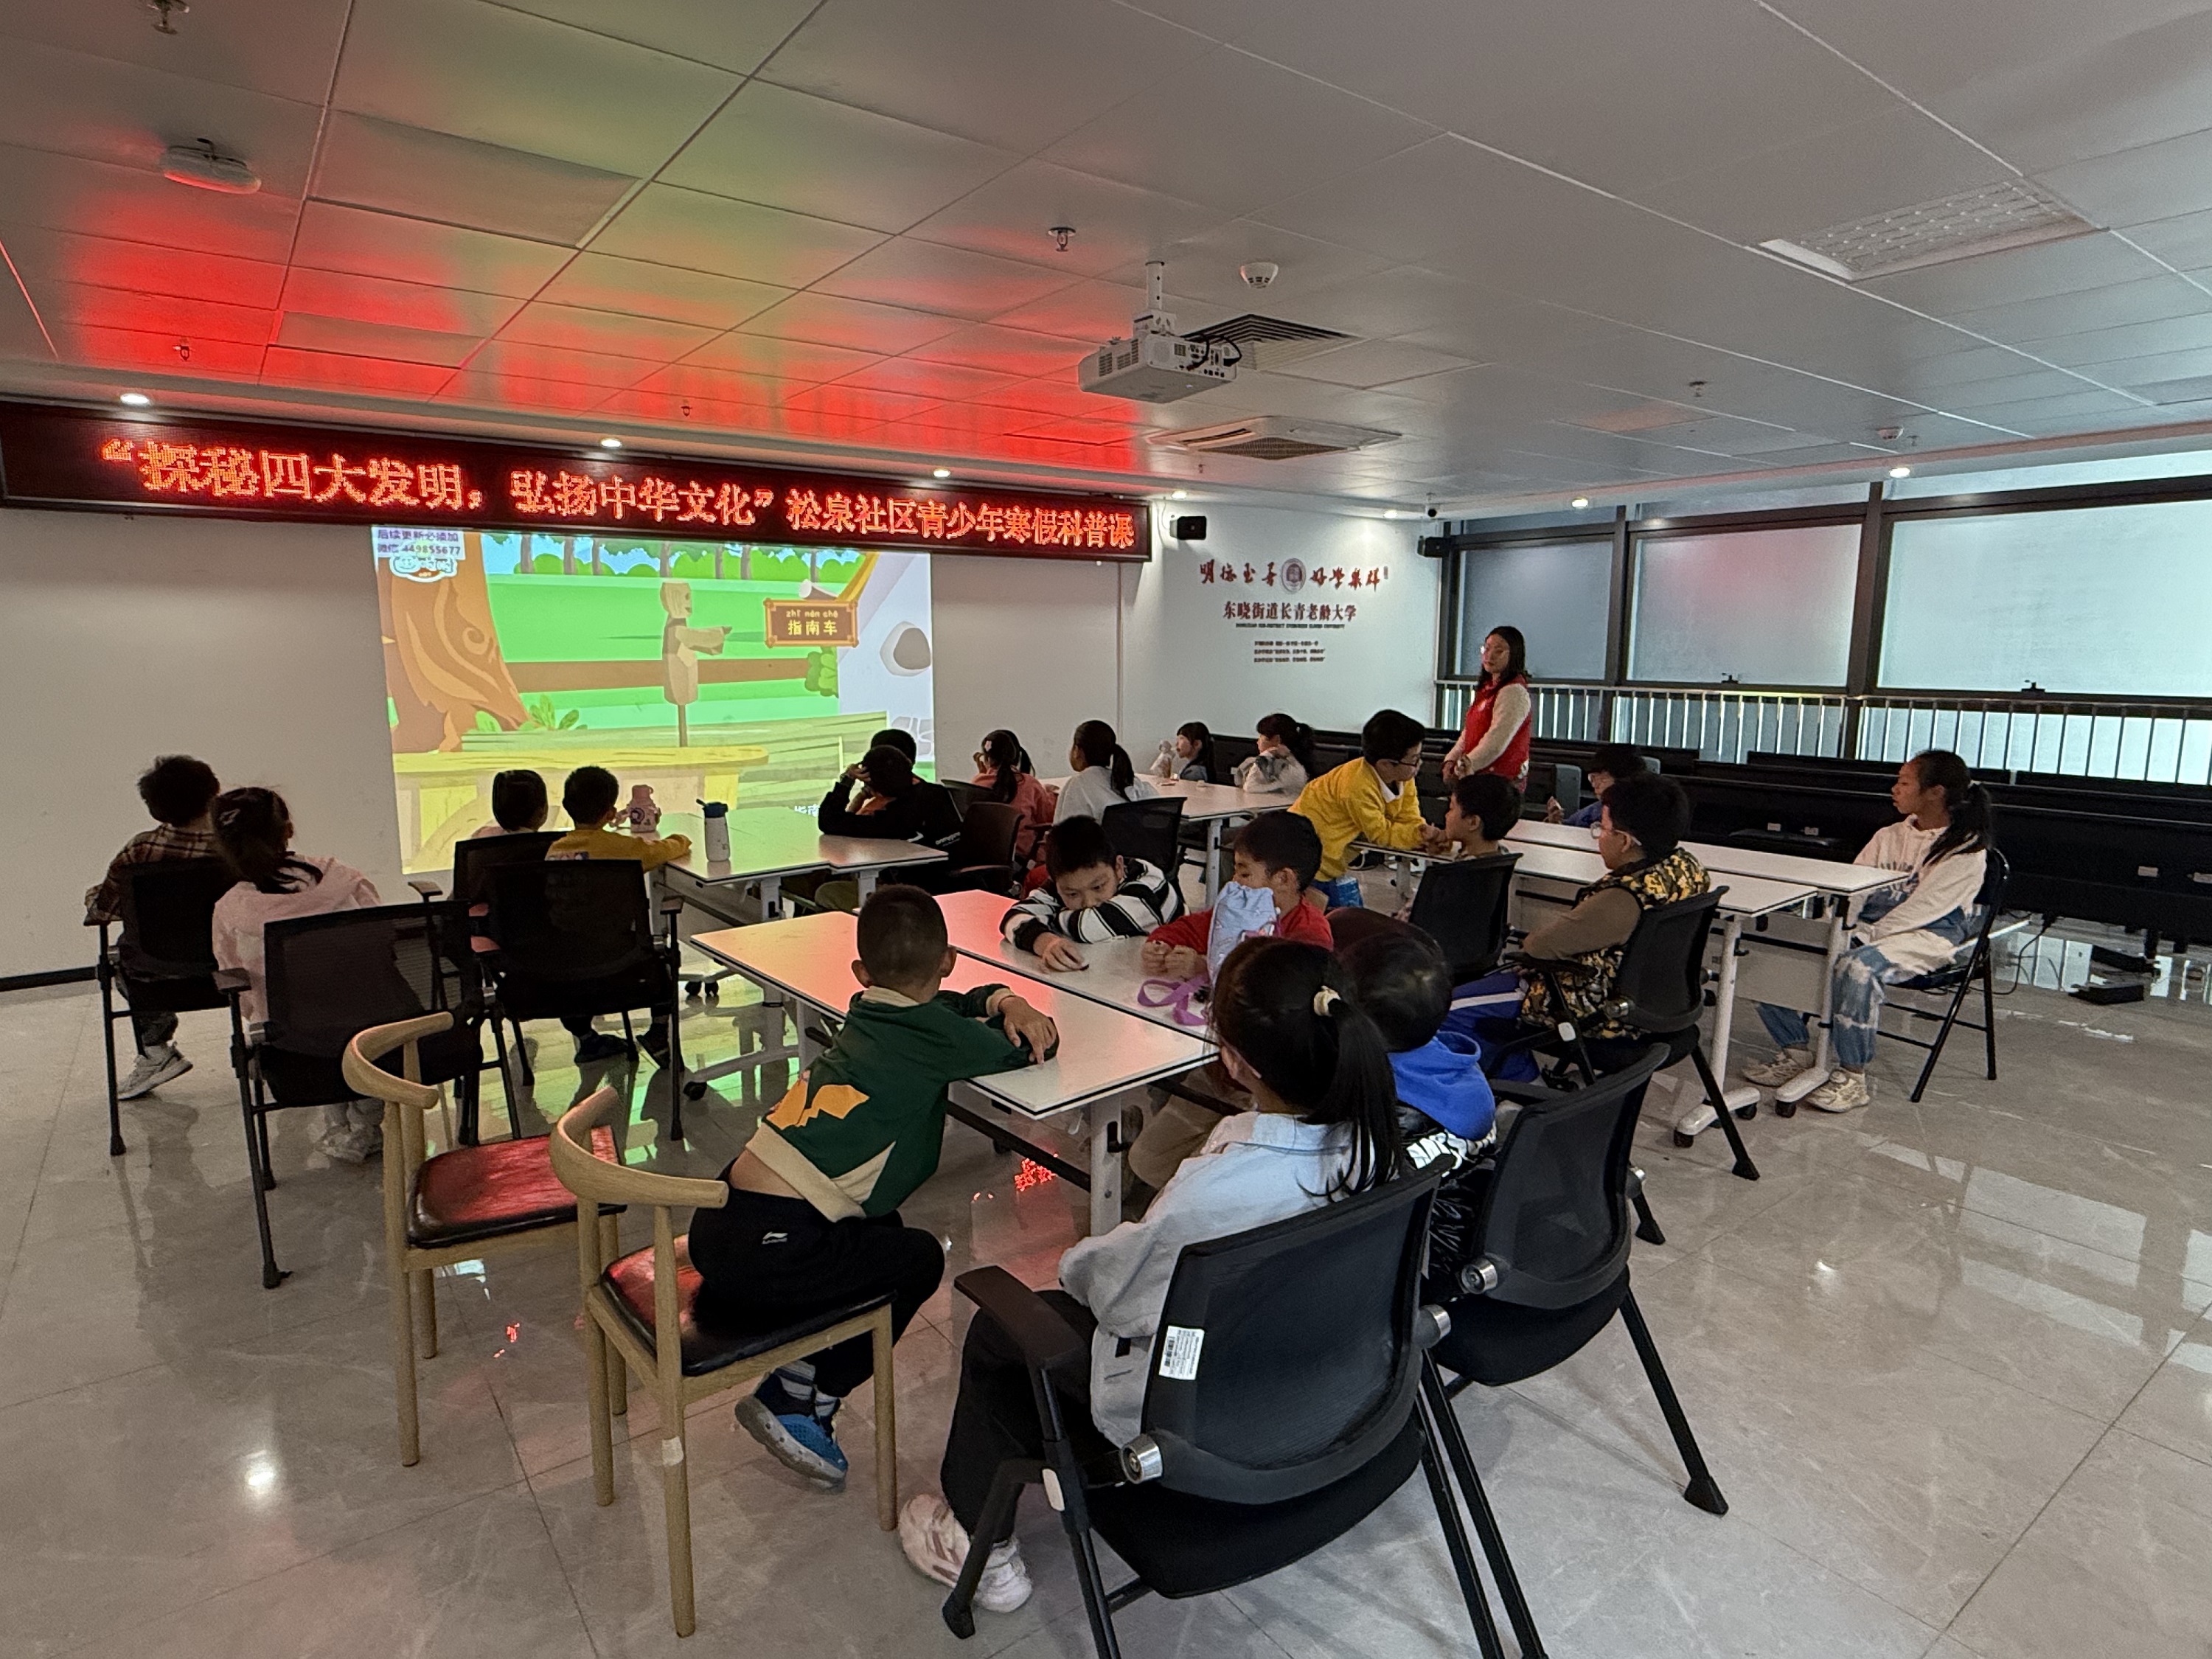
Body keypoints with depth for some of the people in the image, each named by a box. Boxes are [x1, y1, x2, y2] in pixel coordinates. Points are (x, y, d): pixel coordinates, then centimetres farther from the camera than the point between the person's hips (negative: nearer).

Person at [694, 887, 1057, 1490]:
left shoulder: (869, 1012, 15)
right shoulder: (930, 1035, -8)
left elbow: (958, 1002, 31)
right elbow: (1039, 1044, -1)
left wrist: (1005, 1000, 13)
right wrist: (1036, 1031, 20)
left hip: (719, 1220, 8)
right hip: (771, 1249, -8)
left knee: (882, 1229, 26)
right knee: (919, 1259, 13)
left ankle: (798, 1377, 24)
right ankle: (796, 1404, 13)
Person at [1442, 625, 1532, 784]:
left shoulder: (1514, 692, -12)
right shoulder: (1487, 688, 19)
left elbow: (1496, 742, -19)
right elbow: (1468, 732, 18)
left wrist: (1465, 766, -17)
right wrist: (1451, 760, 5)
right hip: (1478, 775, 8)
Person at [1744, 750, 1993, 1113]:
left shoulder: (1966, 850, -7)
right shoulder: (1888, 836, 15)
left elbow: (1924, 908, -15)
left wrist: (1864, 937, -21)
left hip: (1925, 937, -7)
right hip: (1868, 927, 7)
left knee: (1857, 966, -39)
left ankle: (1853, 1078, -23)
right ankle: (1797, 1052, -4)